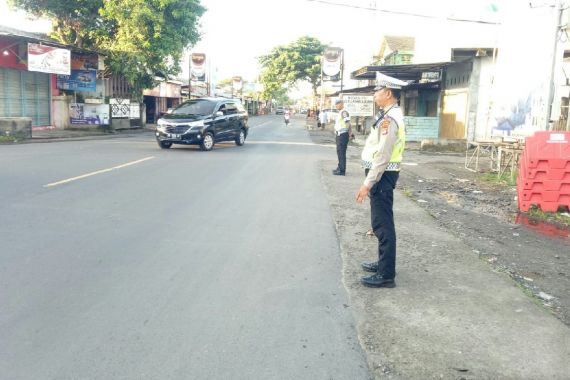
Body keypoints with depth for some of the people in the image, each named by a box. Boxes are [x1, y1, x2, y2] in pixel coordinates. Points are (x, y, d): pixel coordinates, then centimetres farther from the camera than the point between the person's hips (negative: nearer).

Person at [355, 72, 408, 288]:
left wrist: (368, 184, -22)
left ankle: (386, 276, 4)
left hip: (382, 176, -11)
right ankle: (384, 263, 33)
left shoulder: (389, 118, -19)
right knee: (382, 223, 20)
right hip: (382, 175, 11)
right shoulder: (391, 115, 14)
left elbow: (382, 156, -24)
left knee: (383, 225, -4)